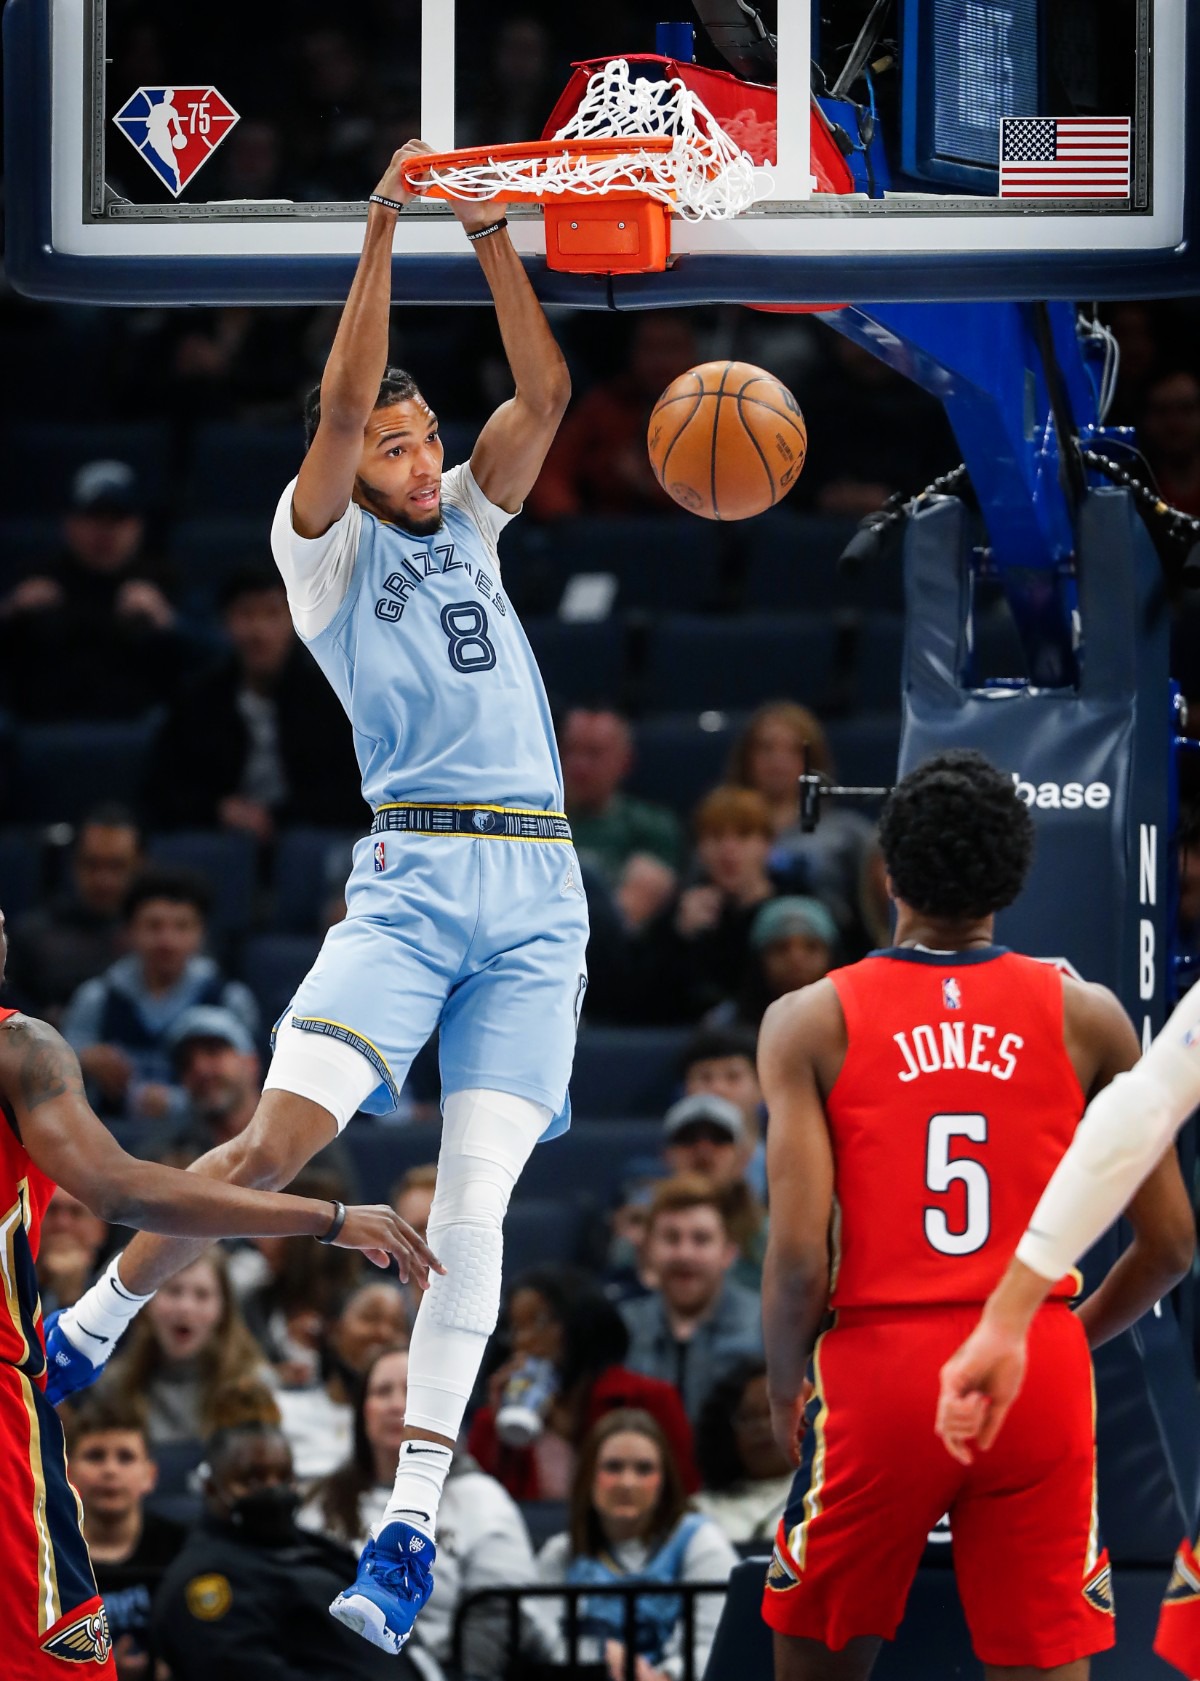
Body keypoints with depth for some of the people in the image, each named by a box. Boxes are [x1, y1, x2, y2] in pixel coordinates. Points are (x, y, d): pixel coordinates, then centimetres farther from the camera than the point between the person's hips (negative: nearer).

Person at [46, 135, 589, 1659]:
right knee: (278, 1140, -19)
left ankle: (410, 1527, -11)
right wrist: (381, 234, -11)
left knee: (472, 1203, -7)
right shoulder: (324, 545, 7)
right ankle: (74, 1346, -1)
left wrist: (494, 244, 0)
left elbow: (543, 395, 10)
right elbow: (340, 406, -8)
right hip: (413, 874, -3)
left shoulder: (468, 524, 20)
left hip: (538, 895, 3)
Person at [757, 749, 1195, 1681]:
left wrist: (787, 1392, 8)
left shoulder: (813, 1020, -1)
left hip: (881, 1370, -1)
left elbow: (799, 1254, -9)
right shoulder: (1086, 1016, 4)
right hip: (1039, 1376, 1)